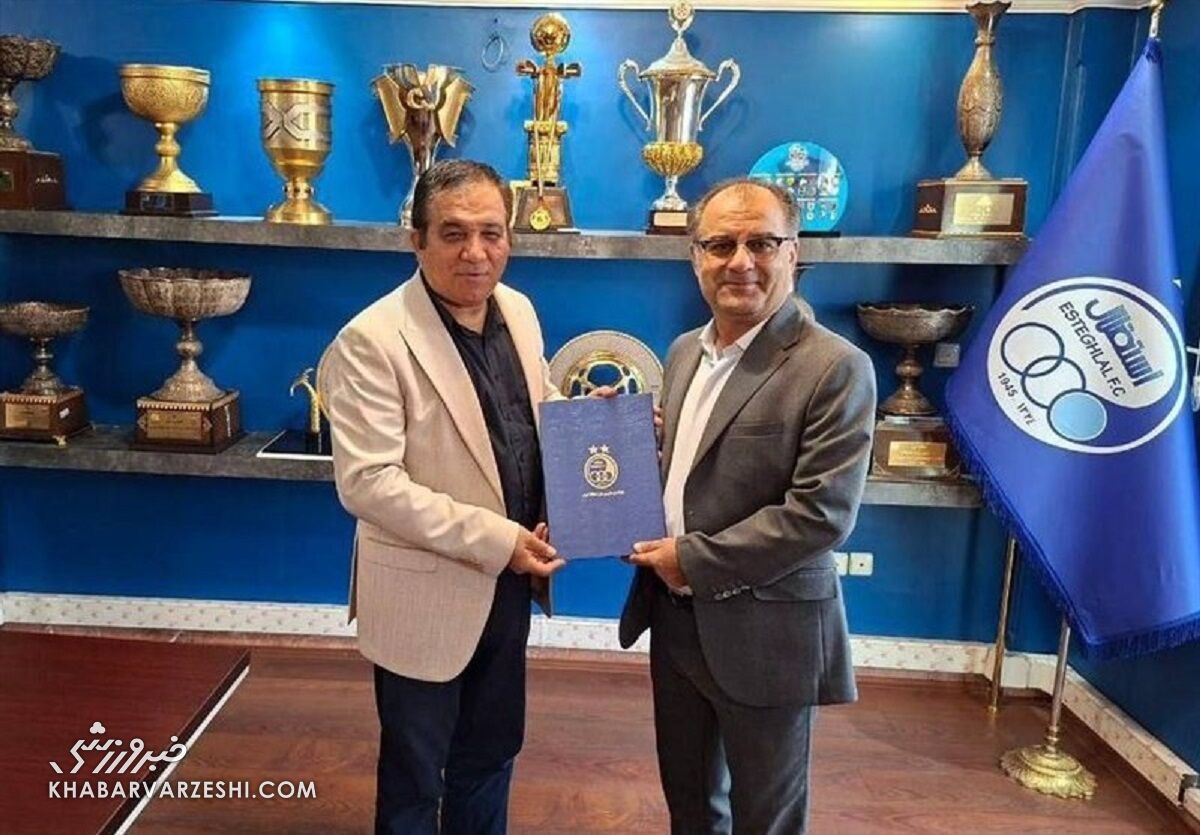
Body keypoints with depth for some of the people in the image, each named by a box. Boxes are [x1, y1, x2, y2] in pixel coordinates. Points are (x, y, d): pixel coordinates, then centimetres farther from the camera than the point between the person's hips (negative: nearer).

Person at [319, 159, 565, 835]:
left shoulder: (519, 311, 0)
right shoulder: (372, 341, -21)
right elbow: (368, 483, -24)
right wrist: (496, 538, -25)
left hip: (510, 583, 6)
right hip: (428, 595, -6)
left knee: (490, 757, 26)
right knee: (414, 778, 18)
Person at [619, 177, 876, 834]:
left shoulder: (835, 368, -17)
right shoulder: (686, 350, 6)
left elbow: (822, 514, -22)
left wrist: (694, 560, -18)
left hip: (765, 631, -6)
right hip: (676, 618, 7)